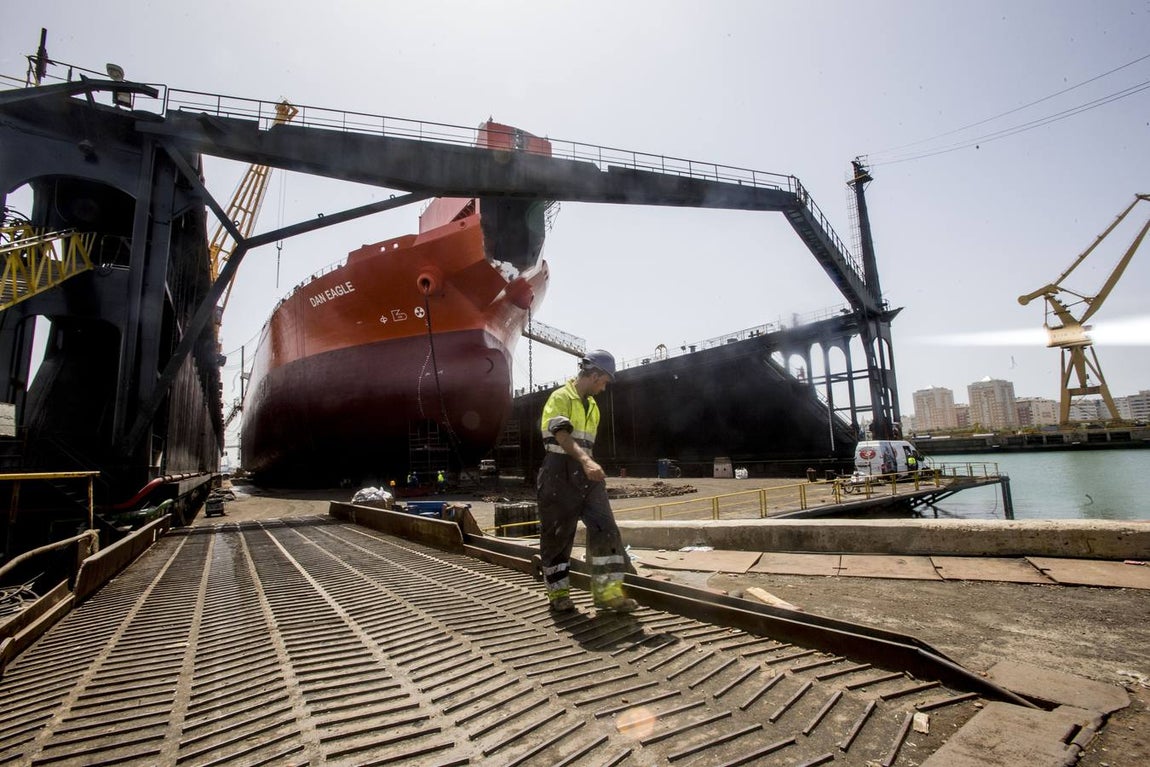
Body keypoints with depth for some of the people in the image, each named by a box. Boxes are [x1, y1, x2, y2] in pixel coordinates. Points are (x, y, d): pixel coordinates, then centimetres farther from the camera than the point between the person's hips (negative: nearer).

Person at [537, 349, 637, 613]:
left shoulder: (592, 405, 18)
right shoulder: (560, 398, -9)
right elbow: (562, 435, -26)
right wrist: (586, 460, -40)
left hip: (585, 473, 7)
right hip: (560, 472, -7)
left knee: (605, 528, -3)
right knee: (557, 534, 3)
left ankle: (608, 591, 2)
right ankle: (558, 592, 18)